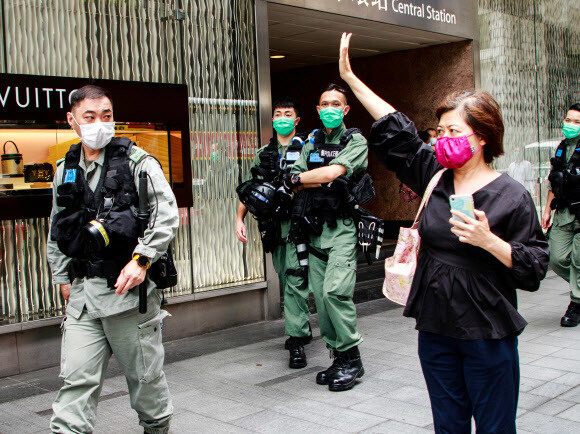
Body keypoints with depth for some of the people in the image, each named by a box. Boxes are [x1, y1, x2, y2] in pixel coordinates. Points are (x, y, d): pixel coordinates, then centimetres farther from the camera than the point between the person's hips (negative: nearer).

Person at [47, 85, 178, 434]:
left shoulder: (137, 162, -3)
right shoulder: (65, 170, 12)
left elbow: (167, 216, -9)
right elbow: (56, 231, 21)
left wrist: (141, 260, -16)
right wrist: (63, 276, 15)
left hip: (131, 287, -3)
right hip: (82, 292, 4)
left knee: (145, 373, 9)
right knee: (77, 379, 1)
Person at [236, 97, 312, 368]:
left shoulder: (306, 149, 3)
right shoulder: (264, 154, 16)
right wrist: (239, 218, 6)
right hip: (275, 226, 5)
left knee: (295, 279, -12)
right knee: (286, 280, 12)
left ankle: (296, 340, -9)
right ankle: (303, 331, 27)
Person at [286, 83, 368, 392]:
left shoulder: (355, 141, -1)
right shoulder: (312, 142, 17)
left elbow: (333, 172, -17)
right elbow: (294, 184, 7)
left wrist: (299, 178, -4)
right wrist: (321, 180, -10)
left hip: (343, 227, -6)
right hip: (316, 227, 6)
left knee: (335, 291, -17)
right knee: (320, 295, 5)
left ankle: (352, 358, -3)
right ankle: (338, 357, 16)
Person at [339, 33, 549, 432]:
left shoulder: (511, 195, -8)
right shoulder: (434, 177, 5)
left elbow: (535, 266, -8)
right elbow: (396, 132, 8)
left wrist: (488, 240, -23)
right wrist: (351, 78, 8)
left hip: (487, 336, -4)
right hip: (435, 329, 5)